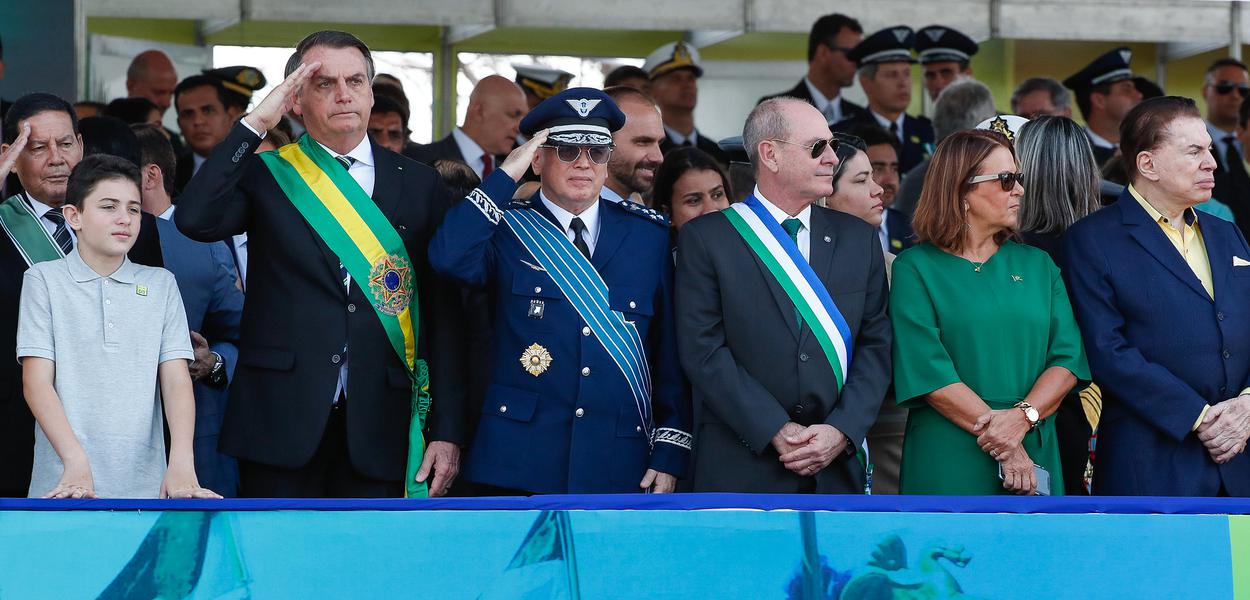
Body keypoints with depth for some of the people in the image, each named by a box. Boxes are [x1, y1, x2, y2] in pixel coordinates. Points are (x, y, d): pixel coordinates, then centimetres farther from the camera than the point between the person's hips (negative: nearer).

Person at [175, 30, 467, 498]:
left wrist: (447, 430, 1)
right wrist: (255, 123, -12)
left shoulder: (419, 185, 9)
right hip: (281, 420, -1)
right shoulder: (265, 175, 5)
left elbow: (444, 317, 7)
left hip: (378, 424, 1)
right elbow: (194, 219, -15)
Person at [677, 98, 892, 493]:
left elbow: (875, 345, 5)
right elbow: (703, 350, -8)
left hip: (837, 469, 3)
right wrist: (777, 432, -15)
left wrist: (842, 431, -10)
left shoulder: (859, 238, 10)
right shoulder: (705, 238, -1)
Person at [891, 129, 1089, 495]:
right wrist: (1002, 441, -18)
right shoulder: (916, 269, -2)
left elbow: (1068, 356, 2)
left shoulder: (1037, 265, 12)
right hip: (949, 463, -4)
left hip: (1035, 456, 4)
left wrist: (1023, 417, -16)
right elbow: (927, 371, -12)